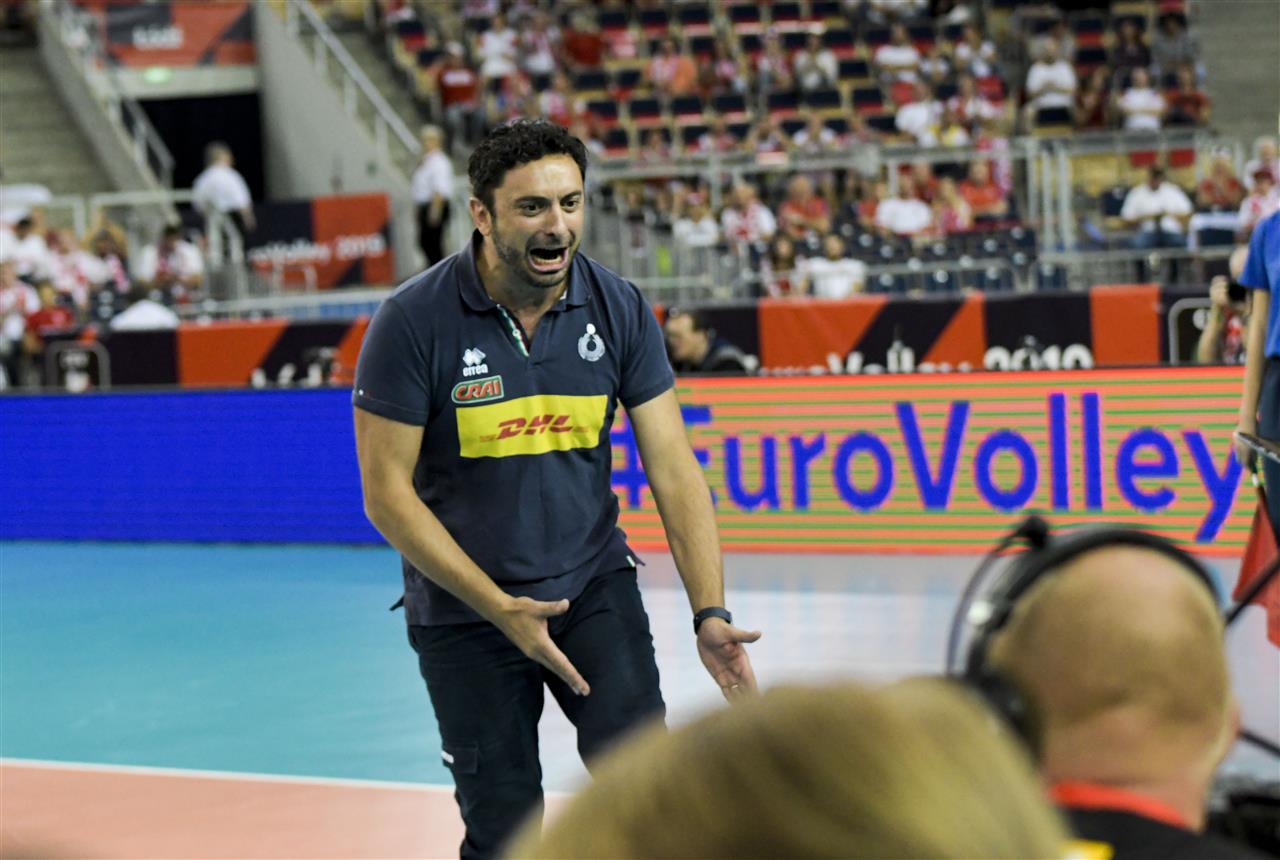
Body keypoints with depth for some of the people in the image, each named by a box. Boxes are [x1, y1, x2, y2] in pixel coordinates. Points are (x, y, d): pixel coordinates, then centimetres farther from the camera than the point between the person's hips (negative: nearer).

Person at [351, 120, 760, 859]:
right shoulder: (414, 321, -16)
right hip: (463, 611, -2)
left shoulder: (618, 307, -7)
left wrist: (710, 612, -19)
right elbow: (387, 493, -13)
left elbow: (672, 467, -7)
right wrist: (501, 610, -18)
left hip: (595, 585, 2)